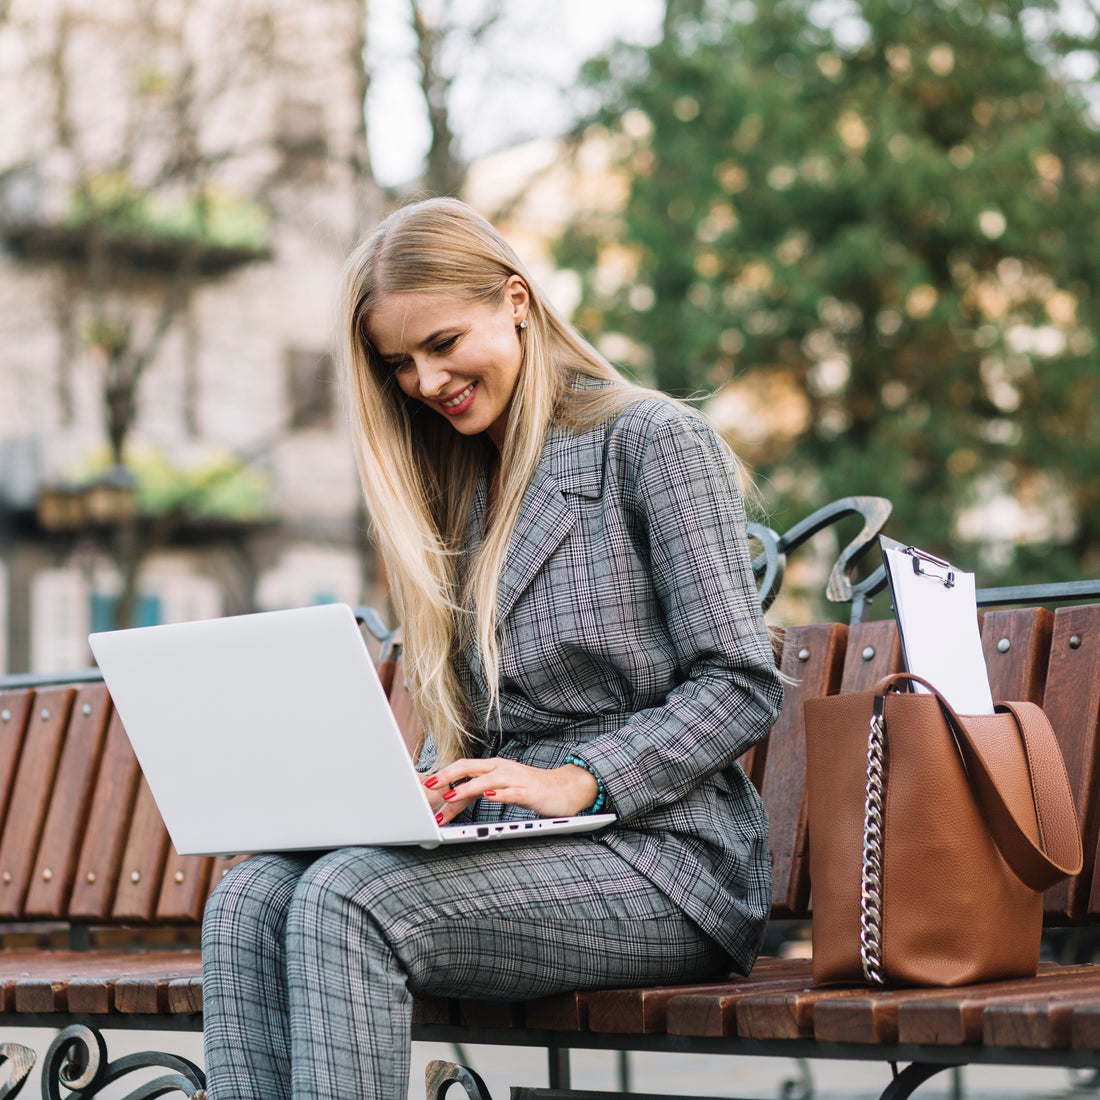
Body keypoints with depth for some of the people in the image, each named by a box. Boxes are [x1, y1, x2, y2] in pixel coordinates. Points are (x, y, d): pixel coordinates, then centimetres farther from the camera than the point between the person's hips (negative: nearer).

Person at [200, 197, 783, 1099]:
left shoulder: (655, 441, -1)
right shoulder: (458, 487, 21)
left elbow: (742, 687, -8)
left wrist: (580, 782, -18)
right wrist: (418, 791, -2)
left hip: (661, 855, -6)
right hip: (513, 853, 7)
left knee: (346, 899, -29)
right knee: (249, 904, -20)